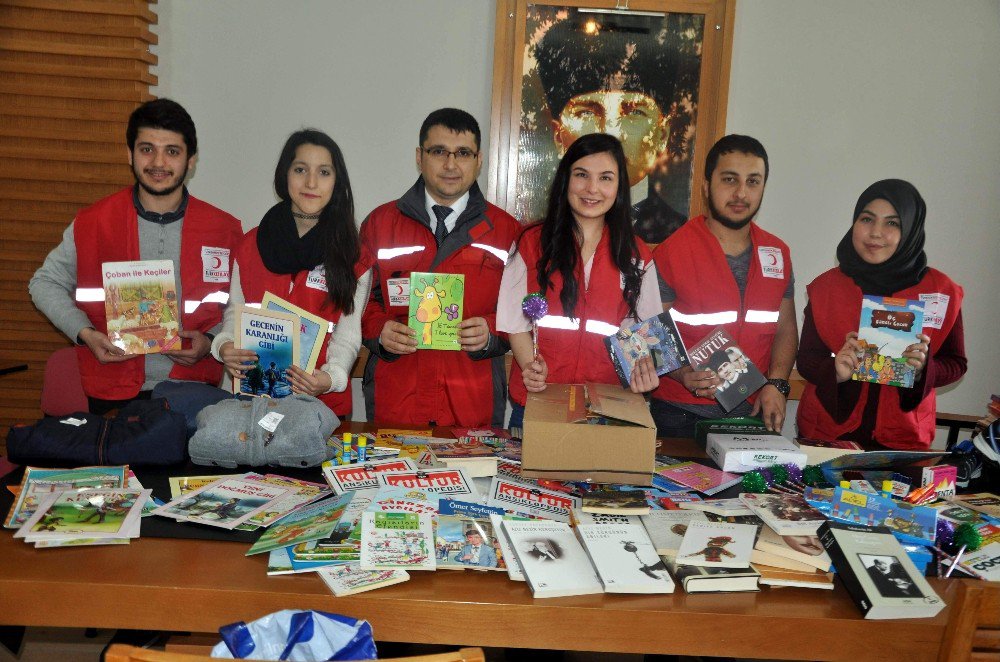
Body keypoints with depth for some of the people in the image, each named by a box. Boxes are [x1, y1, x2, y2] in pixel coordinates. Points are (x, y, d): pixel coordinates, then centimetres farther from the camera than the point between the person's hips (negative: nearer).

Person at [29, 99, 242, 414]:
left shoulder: (223, 229, 1)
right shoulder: (92, 223, 1)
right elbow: (45, 283, 12)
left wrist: (211, 340, -6)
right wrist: (84, 333, -3)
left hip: (193, 389, 0)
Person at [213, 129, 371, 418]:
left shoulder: (351, 253, -1)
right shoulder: (251, 245, 5)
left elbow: (348, 333, -4)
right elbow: (235, 311, 10)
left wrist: (330, 377, -23)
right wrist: (224, 347, -12)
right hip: (254, 394, 2)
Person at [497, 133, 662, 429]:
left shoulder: (636, 257, 8)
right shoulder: (531, 244, 3)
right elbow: (517, 322, 2)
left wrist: (642, 371, -11)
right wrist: (531, 367, -16)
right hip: (535, 399, -1)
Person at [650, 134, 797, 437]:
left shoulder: (778, 254, 8)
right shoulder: (671, 253, -7)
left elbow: (786, 329, 14)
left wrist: (776, 384, -2)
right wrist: (683, 374, -24)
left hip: (753, 413, 4)